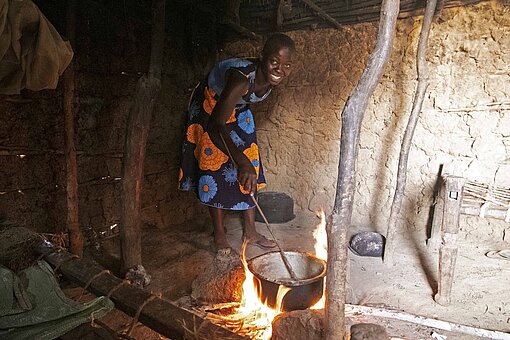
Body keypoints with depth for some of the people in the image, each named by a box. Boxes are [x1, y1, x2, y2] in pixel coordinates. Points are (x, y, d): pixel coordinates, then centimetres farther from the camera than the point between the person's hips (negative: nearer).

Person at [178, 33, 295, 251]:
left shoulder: (270, 78, -19)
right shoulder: (242, 78, -41)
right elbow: (215, 125, -50)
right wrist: (242, 161, -62)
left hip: (237, 109, 7)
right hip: (209, 108, -6)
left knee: (249, 173, 3)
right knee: (215, 170, -7)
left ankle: (250, 231, 15)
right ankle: (219, 236, 7)